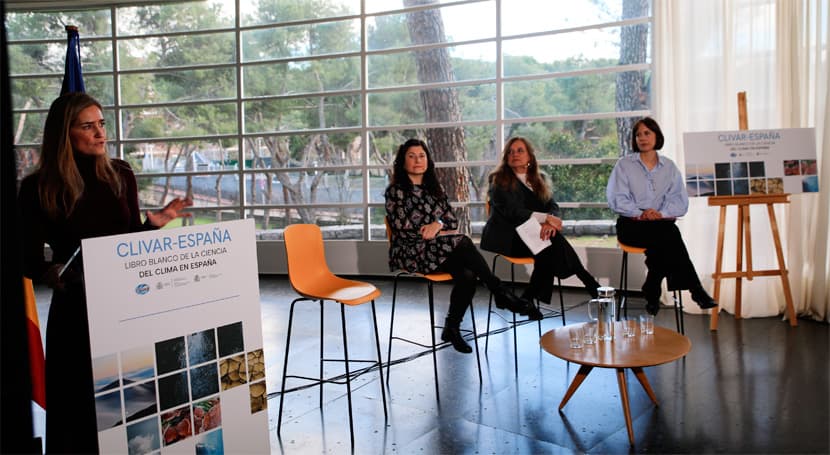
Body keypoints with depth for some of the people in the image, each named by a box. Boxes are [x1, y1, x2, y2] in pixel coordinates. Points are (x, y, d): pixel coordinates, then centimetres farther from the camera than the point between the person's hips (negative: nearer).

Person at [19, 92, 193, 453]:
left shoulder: (121, 175, 2)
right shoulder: (38, 188, -8)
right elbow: (29, 258, -6)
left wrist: (155, 223, -9)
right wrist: (50, 273, -26)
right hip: (75, 307, -3)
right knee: (79, 400, 8)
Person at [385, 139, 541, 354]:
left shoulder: (434, 188, 17)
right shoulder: (395, 191, -1)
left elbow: (453, 220, 11)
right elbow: (404, 229, -10)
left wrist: (438, 224, -12)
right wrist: (439, 233, -7)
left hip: (438, 250, 5)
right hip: (410, 254, -5)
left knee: (467, 274, -27)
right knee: (463, 243, -29)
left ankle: (452, 328, -9)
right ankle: (501, 293, -18)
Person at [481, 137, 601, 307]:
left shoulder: (540, 179, 18)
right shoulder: (499, 181, 2)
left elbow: (553, 206, 5)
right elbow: (511, 211, -13)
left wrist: (550, 222, -21)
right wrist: (545, 218, -24)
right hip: (507, 238, -5)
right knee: (554, 242, -29)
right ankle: (591, 285, -22)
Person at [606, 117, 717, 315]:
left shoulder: (669, 167, 16)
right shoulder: (624, 164, 9)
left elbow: (680, 201, 5)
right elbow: (616, 199, -3)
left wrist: (661, 213, -16)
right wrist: (640, 213, -19)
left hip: (662, 223, 2)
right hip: (631, 225, -2)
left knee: (669, 231, -36)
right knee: (667, 234, -33)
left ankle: (652, 292, -30)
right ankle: (696, 291, -34)